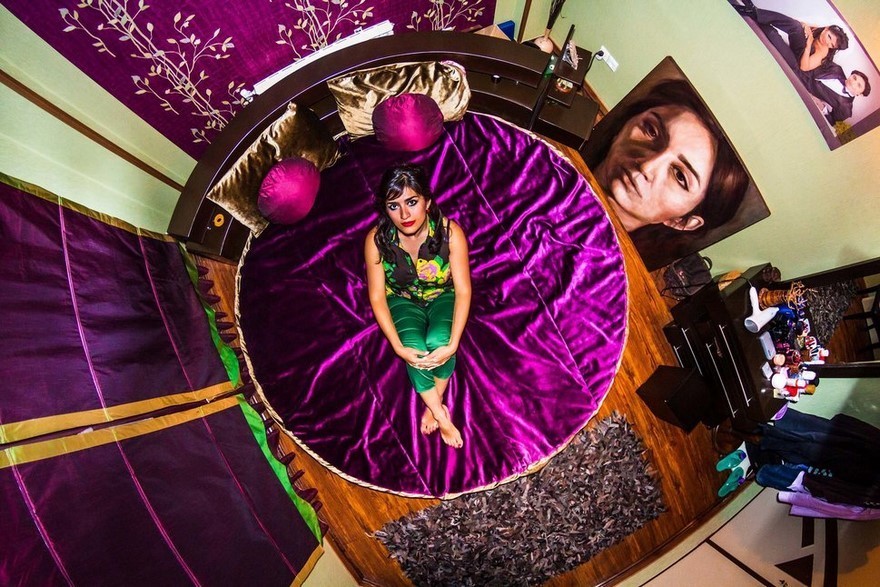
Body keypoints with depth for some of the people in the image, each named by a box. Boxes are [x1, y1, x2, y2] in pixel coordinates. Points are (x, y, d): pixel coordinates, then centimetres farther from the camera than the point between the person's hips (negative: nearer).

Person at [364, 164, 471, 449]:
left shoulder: (450, 232, -27)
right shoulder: (376, 240, -24)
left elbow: (463, 290, -24)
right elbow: (377, 296, -18)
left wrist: (452, 344, -34)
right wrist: (398, 346, -29)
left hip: (443, 297, 0)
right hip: (403, 301, 1)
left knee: (439, 342, -30)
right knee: (415, 347, -28)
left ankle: (432, 406, -1)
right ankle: (441, 415, -5)